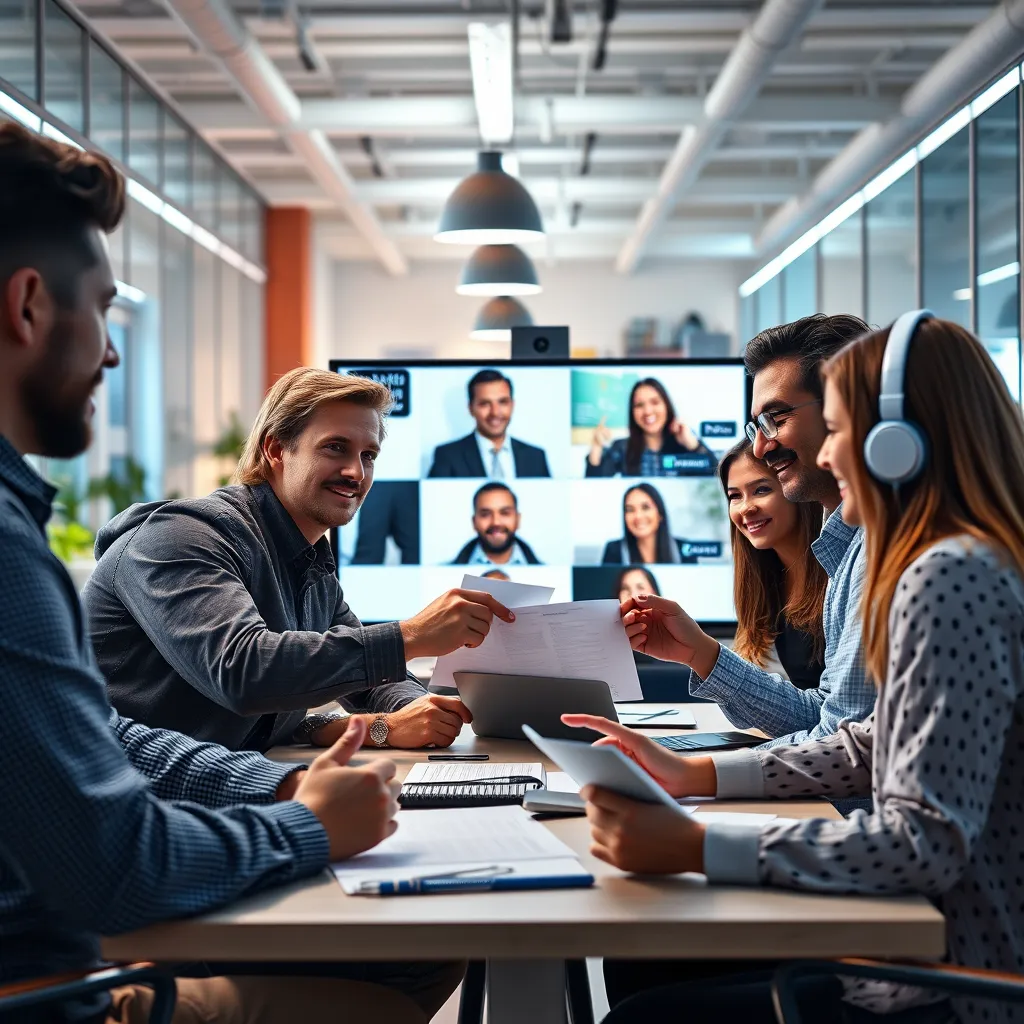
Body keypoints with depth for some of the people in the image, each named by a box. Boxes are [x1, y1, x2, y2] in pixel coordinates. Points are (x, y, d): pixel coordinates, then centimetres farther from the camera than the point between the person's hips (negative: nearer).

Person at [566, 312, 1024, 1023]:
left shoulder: (950, 579, -23)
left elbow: (925, 841, -29)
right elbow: (876, 750, 17)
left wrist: (692, 848, -29)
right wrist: (693, 774, 12)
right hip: (951, 948, 10)